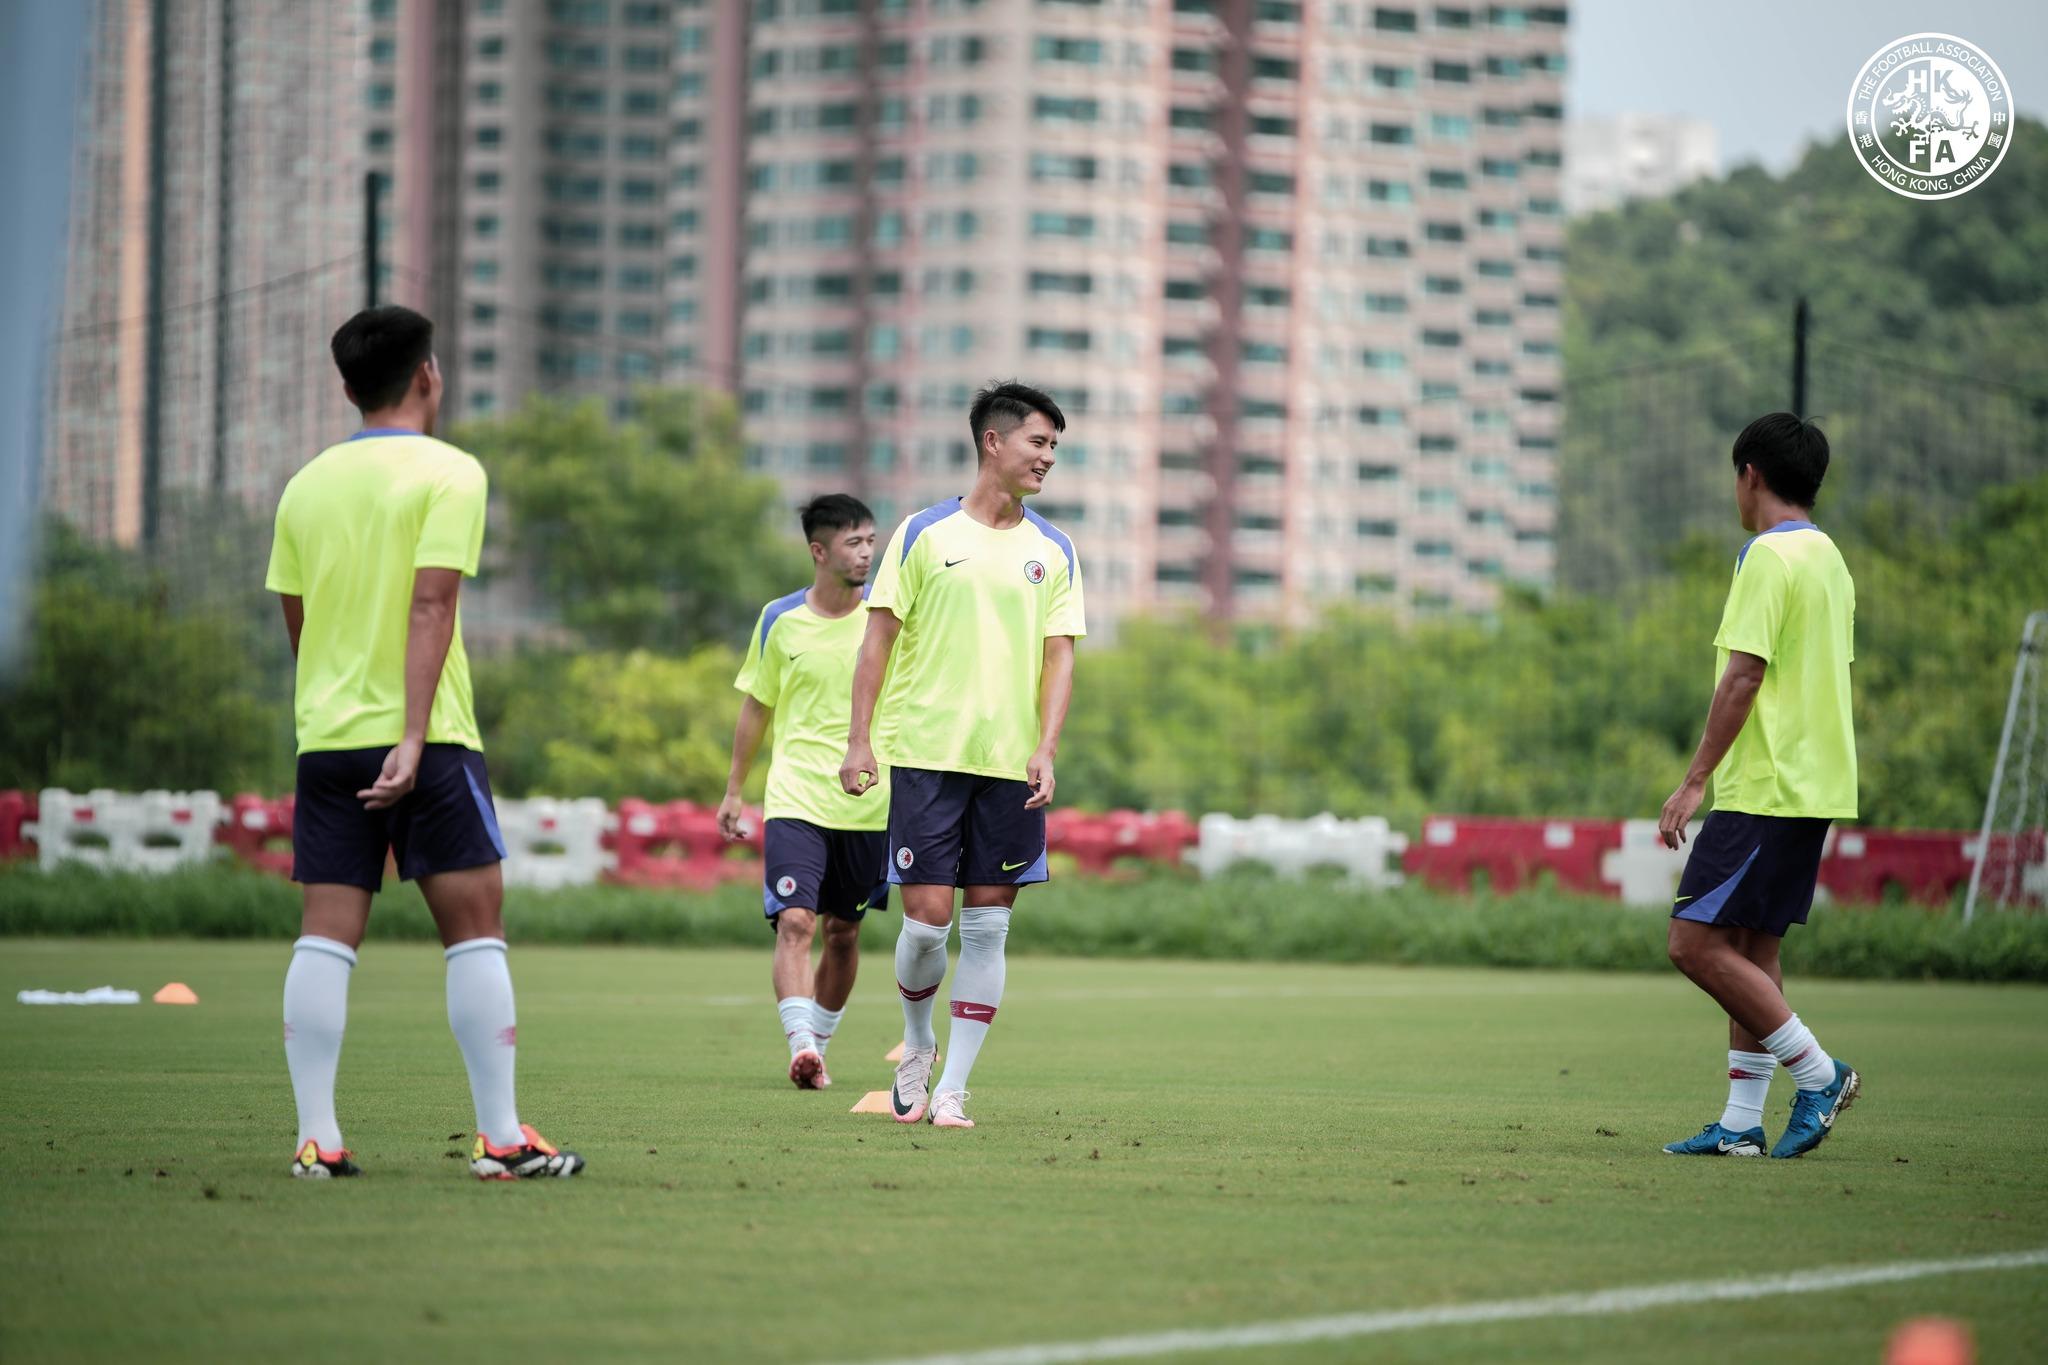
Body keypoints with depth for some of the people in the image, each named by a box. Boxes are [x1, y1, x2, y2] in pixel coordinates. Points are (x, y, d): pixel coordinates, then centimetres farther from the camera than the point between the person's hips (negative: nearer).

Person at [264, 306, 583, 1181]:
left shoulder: (308, 485, 11)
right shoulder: (447, 473, -5)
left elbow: (297, 622, 16)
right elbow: (430, 606, -14)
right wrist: (413, 737, -18)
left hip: (326, 739, 5)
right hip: (423, 740, -5)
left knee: (325, 937, 3)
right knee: (475, 928, 1)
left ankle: (318, 1139, -2)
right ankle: (500, 1139, 0)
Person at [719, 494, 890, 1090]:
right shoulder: (780, 621, 0)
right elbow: (757, 707, 12)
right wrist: (734, 789, 15)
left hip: (869, 805, 1)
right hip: (796, 800, -1)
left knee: (844, 931, 9)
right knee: (795, 922, -18)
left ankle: (819, 1045, 25)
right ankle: (802, 1047, -26)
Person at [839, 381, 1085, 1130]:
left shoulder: (1053, 550, 9)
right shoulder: (925, 534, 1)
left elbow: (1058, 657, 7)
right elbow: (879, 638, 2)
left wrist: (1045, 751, -6)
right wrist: (859, 740, -4)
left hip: (1011, 766, 3)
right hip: (926, 755, -3)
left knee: (987, 927, 0)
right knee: (927, 917, -8)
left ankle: (951, 1088, 5)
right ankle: (917, 1042, 20)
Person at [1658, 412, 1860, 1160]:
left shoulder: (1769, 557, -13)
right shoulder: (1829, 559, 16)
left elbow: (1743, 677, -18)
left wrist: (1694, 781, -16)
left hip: (1764, 789, -10)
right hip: (1815, 784, 10)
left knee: (1697, 943, -9)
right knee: (1751, 949, 10)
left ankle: (1818, 1072, -7)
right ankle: (1741, 1122, 9)